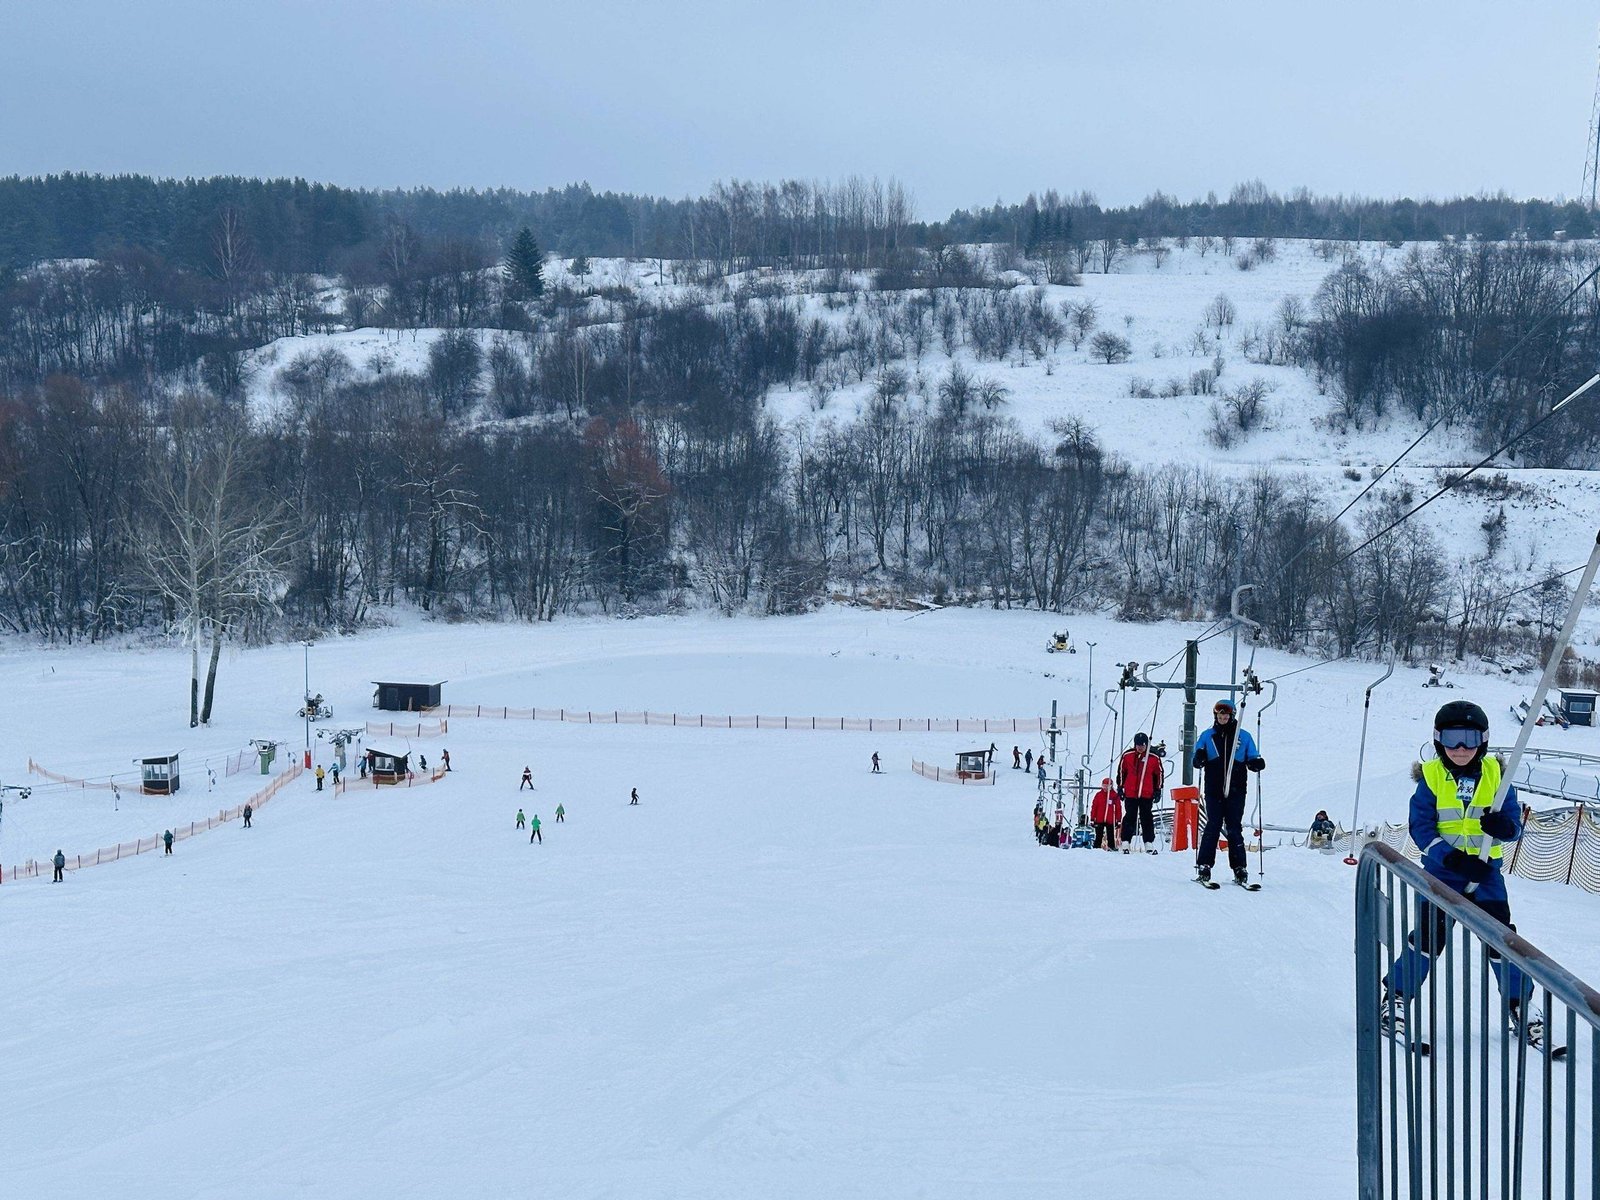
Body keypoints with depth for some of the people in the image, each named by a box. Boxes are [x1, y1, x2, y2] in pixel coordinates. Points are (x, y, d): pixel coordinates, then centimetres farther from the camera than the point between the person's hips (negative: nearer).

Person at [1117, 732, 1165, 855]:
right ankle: (1126, 843, 7)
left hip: (1147, 795, 0)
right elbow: (1121, 772, 11)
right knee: (1130, 818, 3)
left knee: (1147, 819, 3)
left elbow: (1158, 775, 11)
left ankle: (1149, 844, 5)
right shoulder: (1127, 756, 0)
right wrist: (1120, 787, 10)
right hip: (1130, 793, 0)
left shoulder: (1154, 758, 0)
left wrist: (1158, 790, 10)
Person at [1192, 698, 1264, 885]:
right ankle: (1204, 865, -5)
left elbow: (1252, 760, 13)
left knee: (1235, 829, 0)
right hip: (1214, 791, 0)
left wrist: (1257, 763, -10)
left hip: (1236, 791, 0)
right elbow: (1197, 762, 9)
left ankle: (1239, 868, 3)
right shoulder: (1207, 736, 11)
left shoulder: (1243, 736, 10)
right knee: (1213, 827, -7)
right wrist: (1199, 759, -14)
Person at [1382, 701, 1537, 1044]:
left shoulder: (1495, 774, 1)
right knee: (1429, 934, -7)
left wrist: (1504, 827, -25)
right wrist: (1452, 857, -21)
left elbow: (1514, 821, 1)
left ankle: (1522, 1005, 13)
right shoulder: (1431, 777, -4)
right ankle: (1396, 998, 8)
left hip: (1485, 871, 2)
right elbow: (1420, 826, -9)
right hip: (1441, 870, -1)